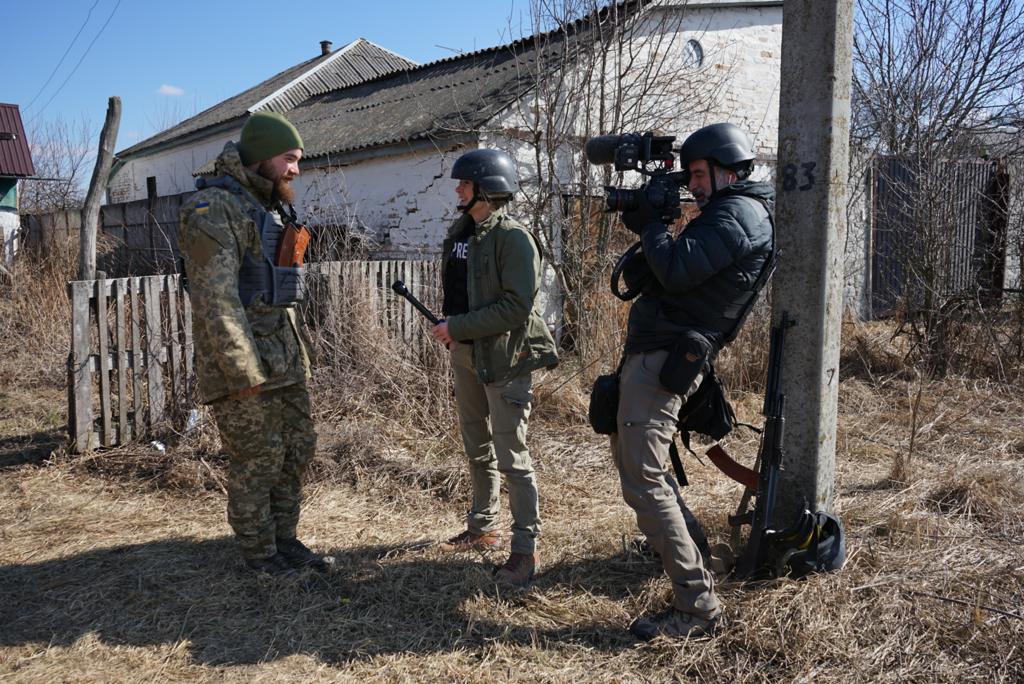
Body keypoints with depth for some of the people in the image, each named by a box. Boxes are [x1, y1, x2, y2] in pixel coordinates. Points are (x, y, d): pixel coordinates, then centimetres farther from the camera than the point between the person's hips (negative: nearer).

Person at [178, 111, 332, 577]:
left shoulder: (270, 210, 15)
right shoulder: (213, 211, -14)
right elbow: (217, 300, -21)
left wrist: (298, 350, 17)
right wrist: (246, 374, -21)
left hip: (283, 359, 9)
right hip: (240, 364, -9)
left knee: (297, 450, 13)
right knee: (258, 461, 1)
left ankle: (284, 540, 27)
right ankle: (258, 553, 19)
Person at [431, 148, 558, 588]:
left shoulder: (513, 238, -15)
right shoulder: (460, 233, 11)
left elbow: (517, 306, -22)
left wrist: (458, 327, -19)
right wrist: (450, 328, 4)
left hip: (504, 357, -8)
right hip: (465, 354, 9)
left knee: (510, 456, -4)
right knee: (477, 448, 18)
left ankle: (525, 548, 6)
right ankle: (482, 528, 32)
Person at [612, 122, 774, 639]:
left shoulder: (738, 214, -11)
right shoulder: (730, 213, 22)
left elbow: (677, 271, -23)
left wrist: (651, 224, -6)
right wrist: (649, 226, 7)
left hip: (662, 360, -11)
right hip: (651, 353, 11)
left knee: (643, 481, -12)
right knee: (627, 455, 24)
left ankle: (697, 606, -5)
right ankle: (670, 546, 35)